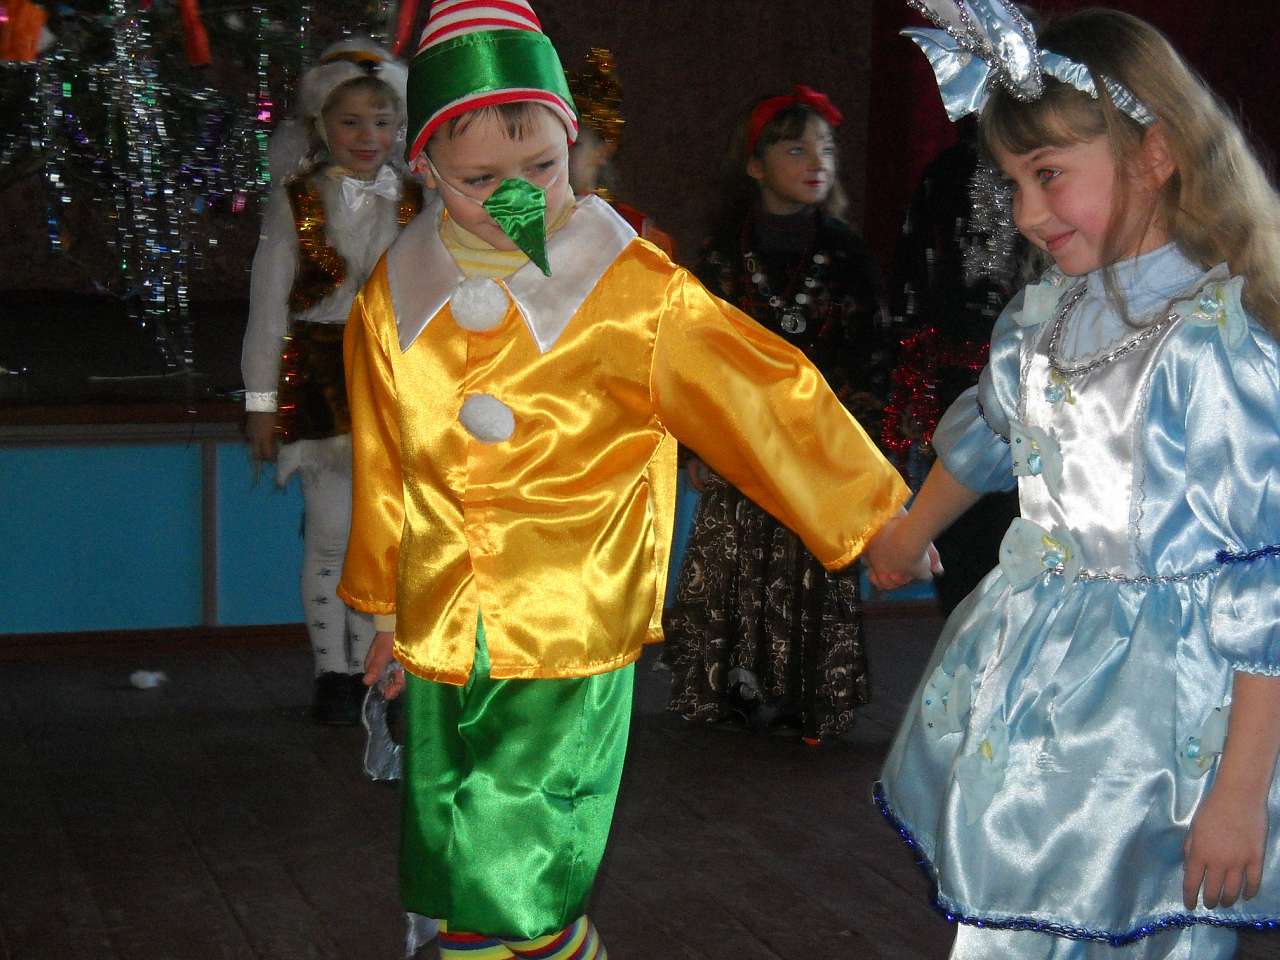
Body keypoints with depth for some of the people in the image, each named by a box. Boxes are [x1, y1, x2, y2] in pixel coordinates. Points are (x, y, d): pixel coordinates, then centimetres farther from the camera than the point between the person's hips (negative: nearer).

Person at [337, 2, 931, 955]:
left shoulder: (631, 291, -10)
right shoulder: (397, 299, 3)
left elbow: (760, 399, -3)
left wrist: (872, 510, 3)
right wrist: (386, 609, 24)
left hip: (573, 646, -4)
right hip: (442, 649, 4)